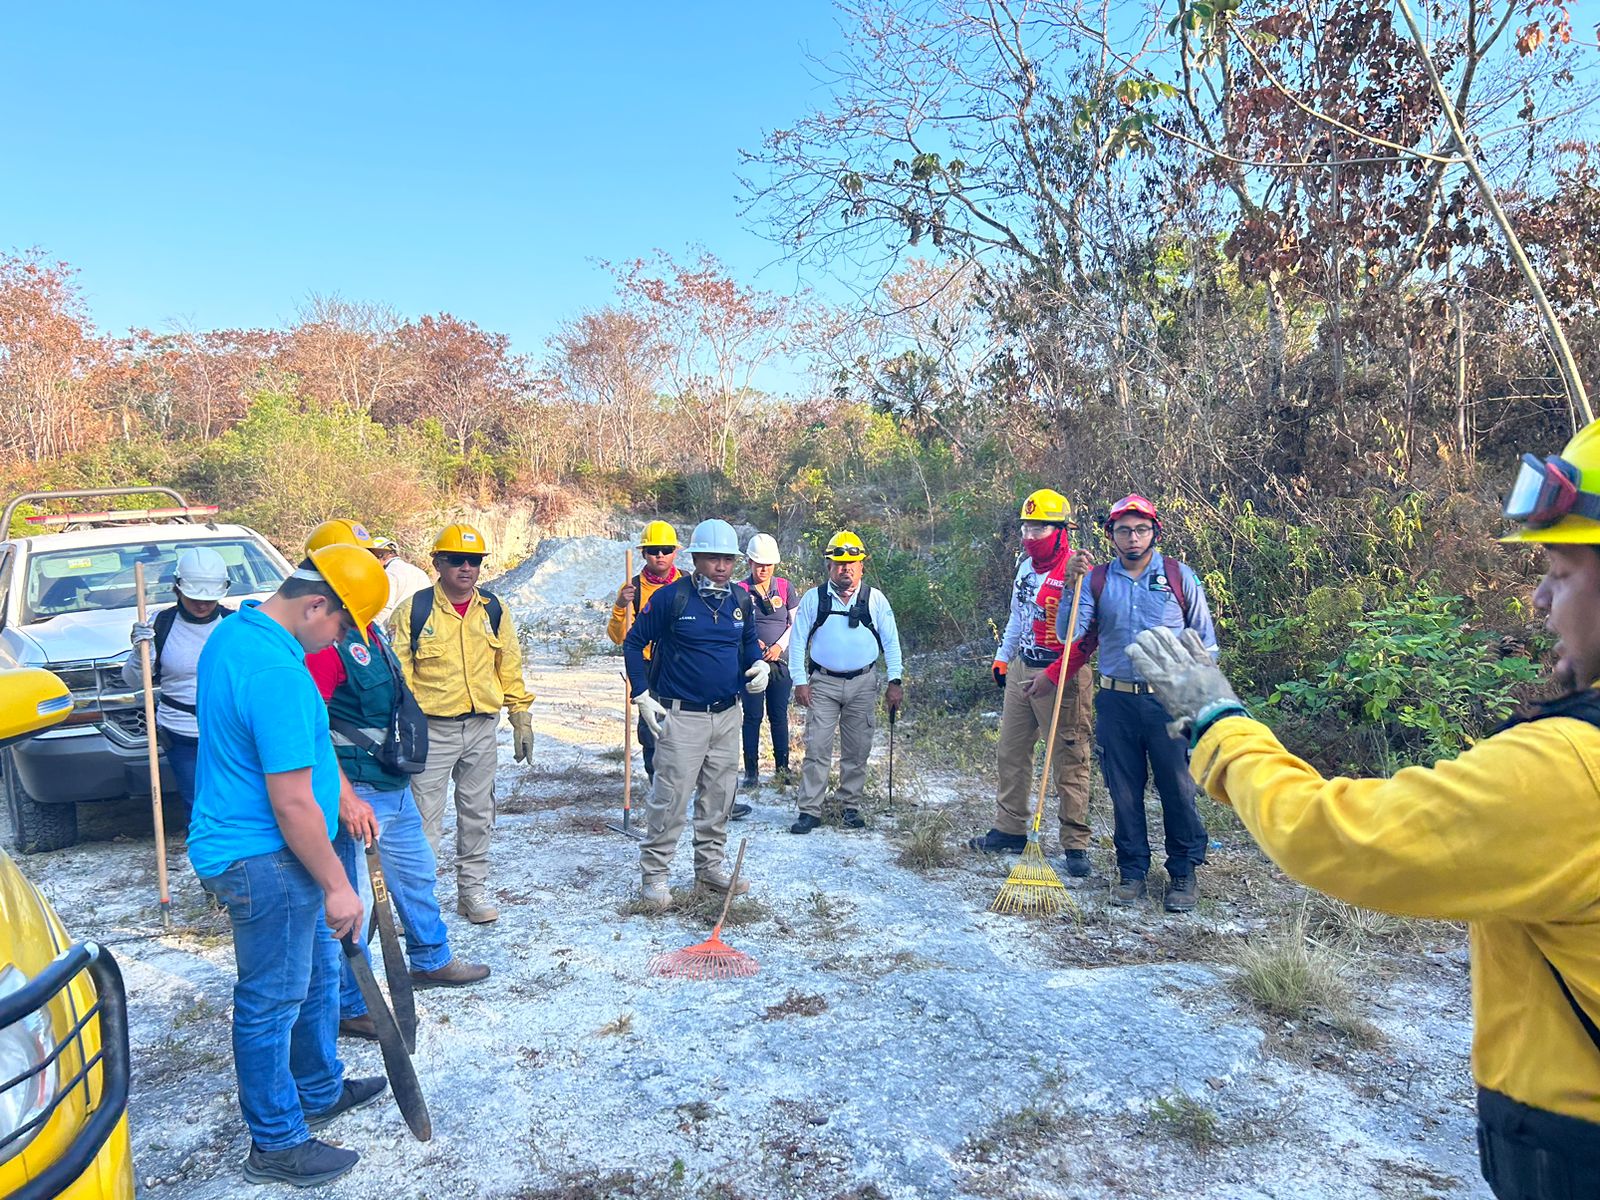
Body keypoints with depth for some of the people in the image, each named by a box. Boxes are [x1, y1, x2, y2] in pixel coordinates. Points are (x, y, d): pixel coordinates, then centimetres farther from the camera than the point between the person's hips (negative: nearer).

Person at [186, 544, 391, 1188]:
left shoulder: (236, 630, 5)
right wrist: (337, 886, -16)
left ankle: (320, 1091, 41)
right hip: (265, 861, -10)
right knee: (272, 1001, 6)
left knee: (317, 972, 23)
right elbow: (292, 803, -26)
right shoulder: (278, 673, -29)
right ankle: (277, 1144, 23)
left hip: (255, 848, 10)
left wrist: (342, 794, 21)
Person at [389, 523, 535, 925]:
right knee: (425, 819, -1)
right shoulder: (414, 611, -7)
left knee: (478, 815, 14)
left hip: (482, 728, 4)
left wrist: (521, 719, 9)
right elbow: (396, 674, -5)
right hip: (432, 730, -4)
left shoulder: (494, 610, 5)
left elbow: (510, 667, 11)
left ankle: (473, 890, 28)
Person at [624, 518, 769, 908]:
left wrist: (760, 665, -2)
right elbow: (633, 643, -4)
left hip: (727, 715, 6)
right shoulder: (671, 597, -12)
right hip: (681, 716, -6)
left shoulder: (741, 600, 4)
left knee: (720, 795, 15)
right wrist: (642, 695, -8)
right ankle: (653, 875, 9)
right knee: (670, 799, -5)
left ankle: (710, 865, 30)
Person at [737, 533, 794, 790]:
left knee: (779, 716, 8)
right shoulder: (740, 590, 0)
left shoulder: (784, 586, 6)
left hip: (780, 662, 2)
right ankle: (751, 772, 7)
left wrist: (779, 646, -7)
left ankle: (782, 769, 16)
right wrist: (751, 641, -17)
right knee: (753, 717, 1)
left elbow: (795, 622, 7)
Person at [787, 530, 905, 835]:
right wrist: (800, 681, -5)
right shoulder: (813, 598, 0)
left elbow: (891, 641, 5)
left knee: (857, 751, 8)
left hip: (863, 684, 1)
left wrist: (895, 681, -2)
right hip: (823, 683, -1)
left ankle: (850, 806, 21)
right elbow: (798, 641, 2)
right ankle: (810, 810, 3)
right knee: (817, 749, -4)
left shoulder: (875, 599, 2)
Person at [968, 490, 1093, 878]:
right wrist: (1002, 657, 23)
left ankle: (1075, 845, 8)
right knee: (1011, 753, 14)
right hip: (1020, 670, 8)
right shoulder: (1026, 564, 10)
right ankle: (1010, 830, 26)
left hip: (1061, 678, -8)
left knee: (1069, 762, -1)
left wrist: (1052, 676, -21)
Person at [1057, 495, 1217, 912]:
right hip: (1116, 702, 2)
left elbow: (1204, 640, 7)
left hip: (1169, 702, -2)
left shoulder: (1179, 576, 3)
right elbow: (1069, 636, -3)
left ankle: (1184, 873, 16)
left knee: (1178, 790, 1)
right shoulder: (1096, 579, 6)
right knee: (1124, 792, 8)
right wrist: (1071, 587, -13)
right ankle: (1132, 873, 19)